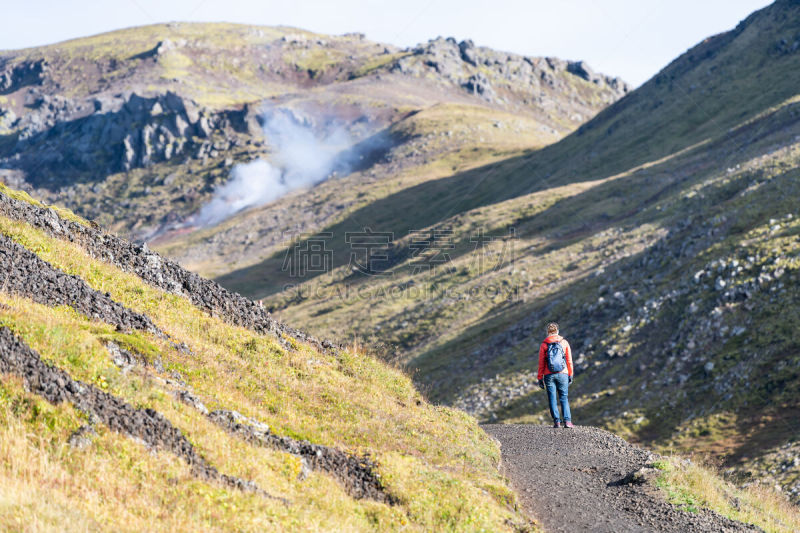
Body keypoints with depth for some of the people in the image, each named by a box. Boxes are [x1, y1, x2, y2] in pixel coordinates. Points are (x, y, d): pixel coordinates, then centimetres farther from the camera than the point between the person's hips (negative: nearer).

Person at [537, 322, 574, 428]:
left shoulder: (544, 345, -2)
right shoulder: (564, 343, 1)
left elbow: (541, 363, -1)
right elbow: (569, 361, 3)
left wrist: (540, 378, 4)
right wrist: (570, 375, 11)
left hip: (549, 375, -1)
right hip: (562, 374, 1)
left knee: (553, 399, 5)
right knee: (564, 398, 7)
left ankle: (557, 421, 0)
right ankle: (567, 421, -4)